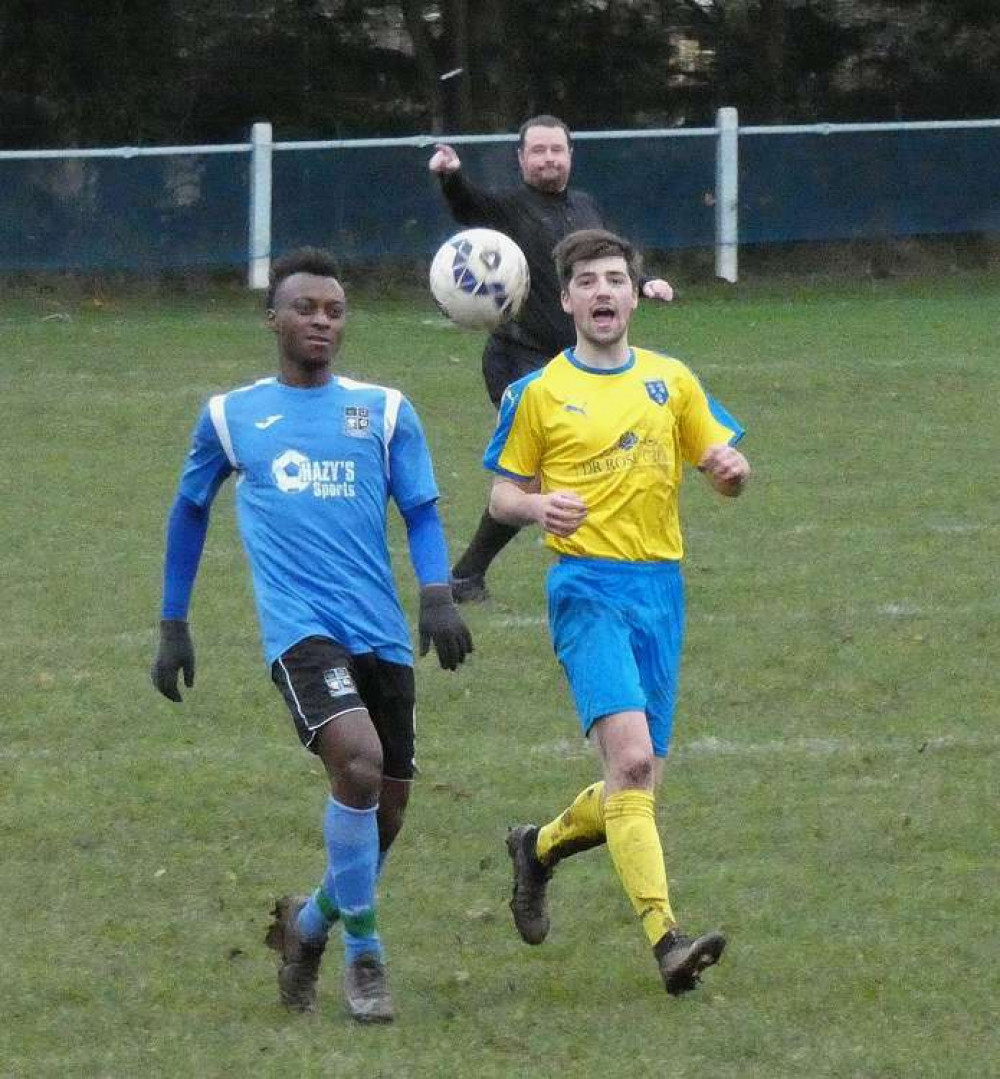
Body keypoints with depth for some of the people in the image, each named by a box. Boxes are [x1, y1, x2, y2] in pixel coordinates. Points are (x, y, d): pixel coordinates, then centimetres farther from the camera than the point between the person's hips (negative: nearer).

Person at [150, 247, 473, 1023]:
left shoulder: (385, 411, 11)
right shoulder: (229, 417, 10)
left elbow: (421, 512, 8)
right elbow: (190, 512, 21)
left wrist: (438, 597, -10)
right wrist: (173, 627, 21)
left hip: (381, 632, 3)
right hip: (299, 629, -3)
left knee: (387, 806, 6)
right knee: (358, 760, -26)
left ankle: (310, 924, 35)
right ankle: (363, 954, -12)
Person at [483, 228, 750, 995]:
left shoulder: (671, 381, 13)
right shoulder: (539, 394, 4)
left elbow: (724, 464, 16)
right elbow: (502, 495, 9)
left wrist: (731, 468, -8)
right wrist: (538, 507, -15)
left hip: (662, 587, 5)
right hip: (589, 587, -5)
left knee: (637, 787, 6)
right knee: (631, 759, -23)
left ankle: (540, 848, 37)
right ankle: (666, 940, -29)